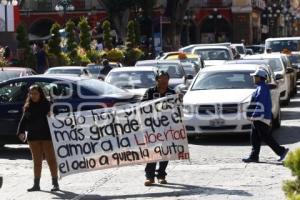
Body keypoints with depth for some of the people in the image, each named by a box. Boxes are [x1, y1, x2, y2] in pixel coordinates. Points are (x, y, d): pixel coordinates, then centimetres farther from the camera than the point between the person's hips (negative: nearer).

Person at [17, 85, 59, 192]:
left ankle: (55, 183, 4)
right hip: (33, 137, 5)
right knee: (36, 161, 9)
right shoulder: (28, 107, 9)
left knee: (51, 159, 0)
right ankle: (36, 184, 14)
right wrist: (21, 132, -6)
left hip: (47, 136, -5)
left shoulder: (47, 105, -5)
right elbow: (23, 120, 6)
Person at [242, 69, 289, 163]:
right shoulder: (260, 88, 17)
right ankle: (254, 156, 11)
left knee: (266, 137, -8)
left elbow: (260, 104, -23)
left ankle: (281, 151, -3)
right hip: (258, 118, 11)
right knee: (255, 138, 9)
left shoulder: (262, 88, -16)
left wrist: (254, 115, -24)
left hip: (261, 118, -11)